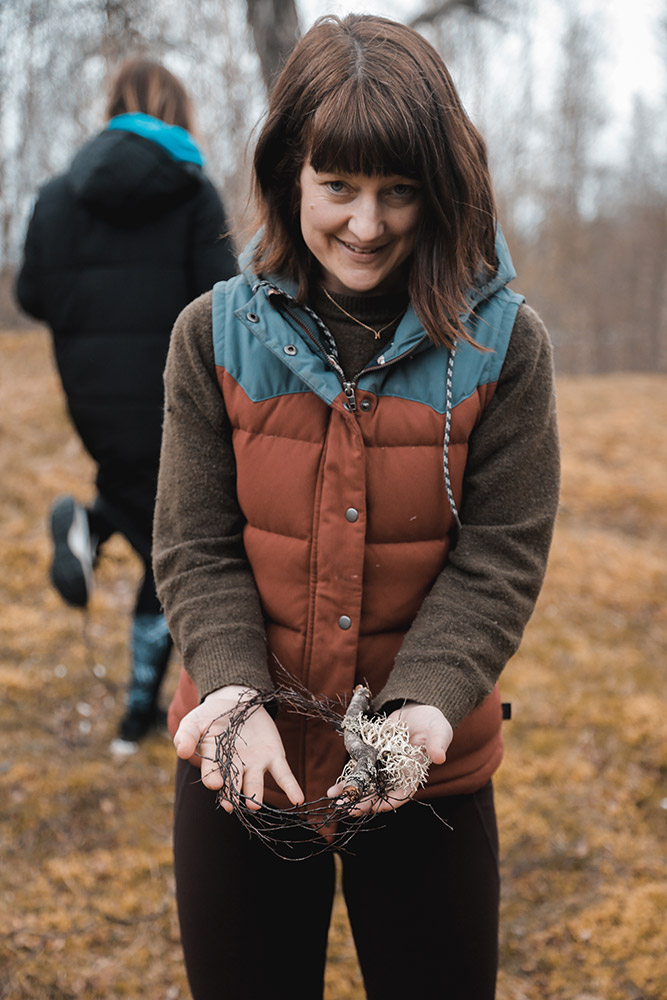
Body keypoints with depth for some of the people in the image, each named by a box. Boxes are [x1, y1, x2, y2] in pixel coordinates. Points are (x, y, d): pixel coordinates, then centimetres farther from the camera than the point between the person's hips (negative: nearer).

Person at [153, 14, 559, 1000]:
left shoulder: (502, 344, -7)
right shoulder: (216, 335, -4)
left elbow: (498, 557, -8)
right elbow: (197, 549, -4)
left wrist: (426, 700, -22)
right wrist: (238, 693, -19)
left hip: (428, 772, 0)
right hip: (245, 767, 1)